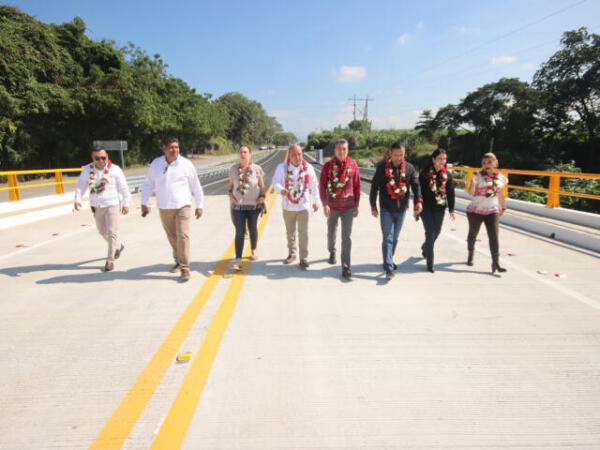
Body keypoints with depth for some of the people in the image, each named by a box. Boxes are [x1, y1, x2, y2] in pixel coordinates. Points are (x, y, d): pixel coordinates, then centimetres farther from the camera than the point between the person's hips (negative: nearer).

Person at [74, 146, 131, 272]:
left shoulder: (115, 169, -8)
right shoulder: (87, 170, 1)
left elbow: (123, 188, -3)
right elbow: (81, 185, 3)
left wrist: (126, 204, -3)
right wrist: (77, 199, -12)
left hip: (112, 205, -5)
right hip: (96, 206, 5)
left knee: (112, 232, -7)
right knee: (102, 231, 18)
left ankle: (110, 260, 3)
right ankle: (118, 247, 43)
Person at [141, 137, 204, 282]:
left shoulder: (186, 164, -4)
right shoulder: (156, 164, 3)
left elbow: (196, 186, 2)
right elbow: (148, 184, 11)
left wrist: (199, 206, 3)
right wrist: (144, 202, 5)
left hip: (182, 206, -3)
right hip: (164, 208, 3)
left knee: (182, 236, -11)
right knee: (172, 237, 13)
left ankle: (185, 268, -5)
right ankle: (178, 261, 33)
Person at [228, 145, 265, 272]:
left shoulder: (257, 169, -2)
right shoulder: (233, 168, 2)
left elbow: (262, 186, 6)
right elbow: (231, 185, 12)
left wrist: (262, 196, -10)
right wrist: (230, 195, -4)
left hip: (253, 205, 0)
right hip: (238, 205, 0)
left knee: (252, 229, 16)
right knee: (239, 232, -7)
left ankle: (253, 250, 41)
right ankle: (238, 261, -7)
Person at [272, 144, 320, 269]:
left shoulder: (308, 168, -4)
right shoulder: (282, 167, -6)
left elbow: (314, 186, 5)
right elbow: (275, 182, -13)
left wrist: (316, 201, 11)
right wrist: (281, 190, -35)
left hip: (303, 206, -1)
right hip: (288, 206, 1)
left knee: (303, 232, -6)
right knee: (290, 232, 15)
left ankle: (303, 258, 5)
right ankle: (292, 254, 33)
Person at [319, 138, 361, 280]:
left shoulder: (353, 165, -1)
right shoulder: (328, 166, -3)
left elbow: (357, 186, 4)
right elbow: (322, 186, -5)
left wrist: (356, 205, 5)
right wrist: (325, 204, -14)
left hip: (348, 207, -1)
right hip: (332, 207, 1)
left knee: (346, 237, -7)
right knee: (331, 233, 19)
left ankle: (346, 268, -4)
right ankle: (332, 252, 49)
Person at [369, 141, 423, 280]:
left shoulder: (409, 168, 4)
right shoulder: (382, 167, -4)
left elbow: (415, 185, 1)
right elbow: (374, 187, 0)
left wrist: (418, 200, -17)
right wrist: (373, 206, 0)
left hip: (401, 209, 4)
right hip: (386, 209, -3)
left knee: (395, 238, 16)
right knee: (387, 238, -8)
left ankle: (389, 260, 34)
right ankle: (389, 267, -9)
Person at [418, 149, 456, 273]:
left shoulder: (447, 175, 5)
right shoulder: (424, 174, -5)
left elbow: (450, 193, 9)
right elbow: (419, 191, -3)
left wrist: (451, 209, 6)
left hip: (439, 209, 4)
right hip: (426, 208, -4)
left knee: (436, 233, 13)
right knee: (430, 233, -8)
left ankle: (425, 248, 46)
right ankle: (430, 264, 2)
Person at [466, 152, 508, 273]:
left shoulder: (501, 178, 3)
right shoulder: (478, 176, -8)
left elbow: (500, 195, 14)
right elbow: (471, 193, -20)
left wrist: (503, 208, 21)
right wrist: (473, 182, -36)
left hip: (492, 211, 2)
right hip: (475, 210, -1)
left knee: (494, 236, -9)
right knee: (473, 233, 15)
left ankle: (495, 262, -8)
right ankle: (470, 254, 37)